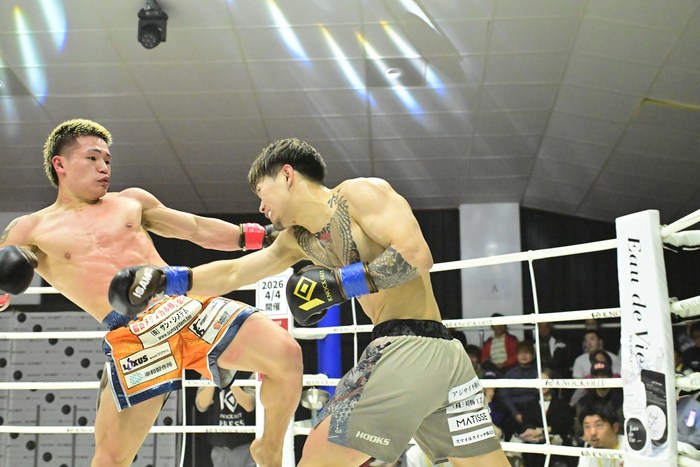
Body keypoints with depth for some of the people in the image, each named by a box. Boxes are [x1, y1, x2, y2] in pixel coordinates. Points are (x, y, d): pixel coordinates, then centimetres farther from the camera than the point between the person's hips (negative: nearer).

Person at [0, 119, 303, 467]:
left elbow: (198, 229, 22)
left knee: (287, 354, -13)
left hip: (190, 305, 3)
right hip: (131, 338, -3)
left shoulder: (131, 201, 20)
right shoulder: (30, 230, 10)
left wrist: (264, 236, 14)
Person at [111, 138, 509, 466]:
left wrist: (339, 284, -14)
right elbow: (232, 274, 23)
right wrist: (162, 279, 15)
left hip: (408, 350, -9)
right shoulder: (299, 239, 21)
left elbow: (417, 255, -15)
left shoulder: (360, 193, -3)